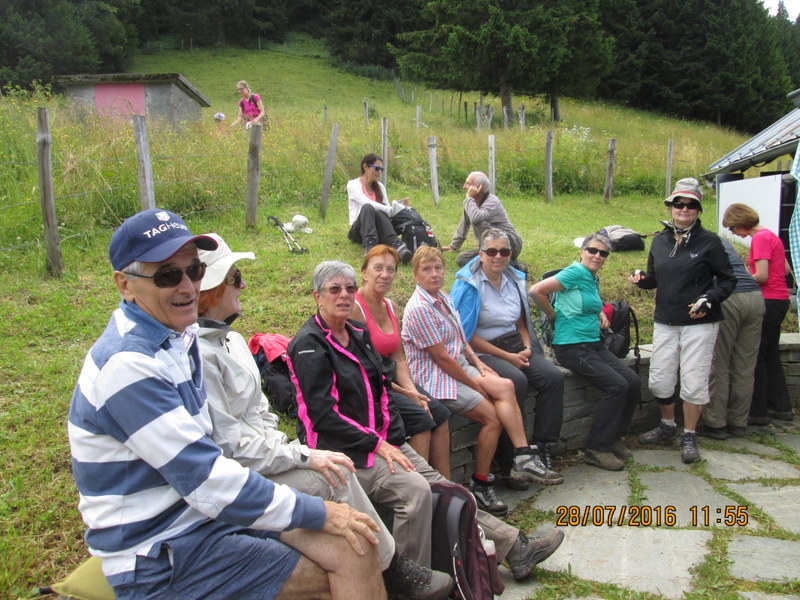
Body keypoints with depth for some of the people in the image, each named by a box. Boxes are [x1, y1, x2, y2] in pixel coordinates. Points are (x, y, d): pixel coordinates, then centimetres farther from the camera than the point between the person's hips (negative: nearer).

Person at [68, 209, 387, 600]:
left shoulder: (179, 335, 6)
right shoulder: (128, 365, -23)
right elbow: (207, 480, -24)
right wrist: (319, 513, -16)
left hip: (203, 509, 8)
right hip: (160, 556, -8)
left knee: (354, 548, -6)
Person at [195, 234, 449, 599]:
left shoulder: (230, 340, 10)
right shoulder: (200, 355, -21)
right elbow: (230, 446, -22)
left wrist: (280, 446, 1)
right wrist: (304, 456, -20)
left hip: (262, 457, 9)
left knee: (337, 473, -8)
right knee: (334, 477, -20)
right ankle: (391, 569, -3)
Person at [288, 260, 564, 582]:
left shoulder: (358, 333, 13)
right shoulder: (309, 345, -11)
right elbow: (322, 412, -17)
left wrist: (390, 436, 4)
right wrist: (375, 443, -16)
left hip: (380, 439, 8)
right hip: (343, 450, -8)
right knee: (414, 490, -25)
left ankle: (513, 547, 7)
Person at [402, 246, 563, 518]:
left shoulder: (444, 298, 12)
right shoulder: (419, 309, -16)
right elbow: (441, 357, -17)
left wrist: (477, 363, 2)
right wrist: (475, 384, -11)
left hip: (459, 365, 8)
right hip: (434, 378, -8)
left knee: (506, 387, -16)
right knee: (492, 417, -16)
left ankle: (523, 459, -15)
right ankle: (480, 484, -1)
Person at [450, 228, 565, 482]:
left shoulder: (515, 279, 11)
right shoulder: (468, 285, -9)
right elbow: (466, 337, -12)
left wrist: (527, 348, 0)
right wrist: (507, 357, -14)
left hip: (516, 345, 7)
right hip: (483, 351, -6)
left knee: (553, 376, -18)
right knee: (516, 381, -32)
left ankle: (543, 448, -9)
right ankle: (508, 461, -20)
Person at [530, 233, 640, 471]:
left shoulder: (593, 279, 14)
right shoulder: (576, 273, -13)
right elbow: (536, 291, -21)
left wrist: (600, 314, 12)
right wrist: (555, 316, -9)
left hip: (595, 343, 9)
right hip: (572, 347, -9)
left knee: (634, 382, -4)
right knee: (617, 385, -19)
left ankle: (614, 437, 13)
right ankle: (597, 448, -6)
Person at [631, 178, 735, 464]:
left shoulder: (709, 242, -5)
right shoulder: (660, 241, 8)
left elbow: (728, 279, -2)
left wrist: (709, 299, -18)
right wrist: (641, 278, -5)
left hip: (699, 323, -4)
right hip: (665, 322, 4)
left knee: (694, 382, 0)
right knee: (660, 379, 8)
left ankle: (689, 437, 16)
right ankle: (667, 426, 31)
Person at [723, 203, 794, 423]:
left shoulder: (760, 238, -14)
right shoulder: (769, 235, 15)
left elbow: (762, 276, -20)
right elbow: (786, 269, 19)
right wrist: (749, 279, 11)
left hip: (769, 303, -10)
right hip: (780, 300, 10)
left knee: (757, 356, -3)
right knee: (771, 355, 16)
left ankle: (758, 412, 2)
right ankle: (781, 406, 24)